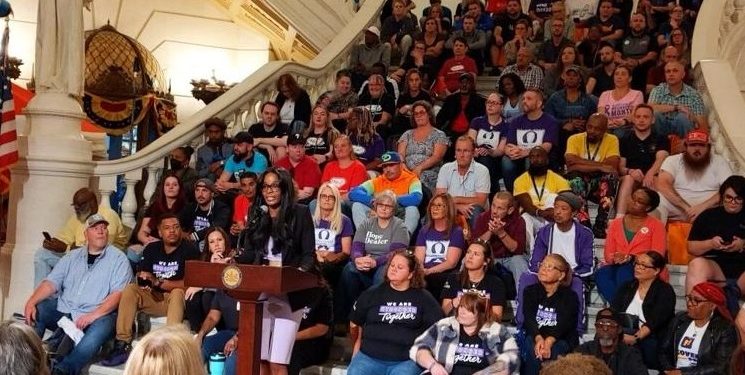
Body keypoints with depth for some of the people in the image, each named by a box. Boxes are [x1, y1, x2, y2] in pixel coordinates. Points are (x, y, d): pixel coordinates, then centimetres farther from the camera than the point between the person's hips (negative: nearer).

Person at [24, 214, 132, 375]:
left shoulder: (118, 258, 2)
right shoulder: (72, 256, 16)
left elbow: (118, 294, -9)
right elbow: (51, 283, 7)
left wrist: (93, 315, -22)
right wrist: (31, 302, -12)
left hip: (97, 315, -5)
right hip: (63, 311, 5)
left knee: (104, 324, -36)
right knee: (35, 311, -17)